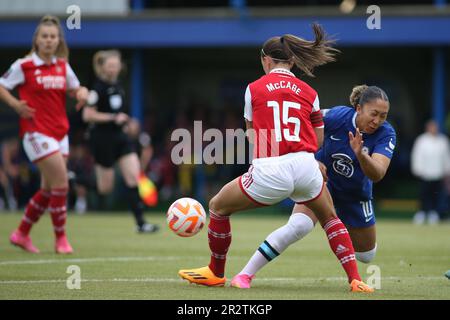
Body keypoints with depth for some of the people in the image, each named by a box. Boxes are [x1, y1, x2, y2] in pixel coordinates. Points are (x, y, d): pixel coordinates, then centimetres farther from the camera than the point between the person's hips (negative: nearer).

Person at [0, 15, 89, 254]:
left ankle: (21, 234, 25)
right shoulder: (24, 66, -6)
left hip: (59, 132, 6)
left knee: (49, 189, 10)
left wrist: (82, 93, -3)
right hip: (36, 132, -6)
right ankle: (60, 239, 0)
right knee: (61, 182, -14)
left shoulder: (63, 66, 8)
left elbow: (75, 89, 20)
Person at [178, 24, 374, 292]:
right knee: (330, 218, 28)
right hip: (305, 166, 3)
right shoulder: (309, 93, 12)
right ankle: (355, 279, 17)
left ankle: (216, 272, 33)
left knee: (217, 207, 22)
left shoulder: (254, 89, 8)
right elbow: (318, 142, 15)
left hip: (268, 171, -3)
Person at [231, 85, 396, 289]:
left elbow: (377, 175, -36)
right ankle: (245, 274, -25)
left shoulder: (386, 134, -23)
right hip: (322, 178, -3)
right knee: (299, 225, -31)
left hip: (355, 195, 3)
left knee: (366, 256, 15)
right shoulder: (337, 116, -26)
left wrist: (360, 154, -54)